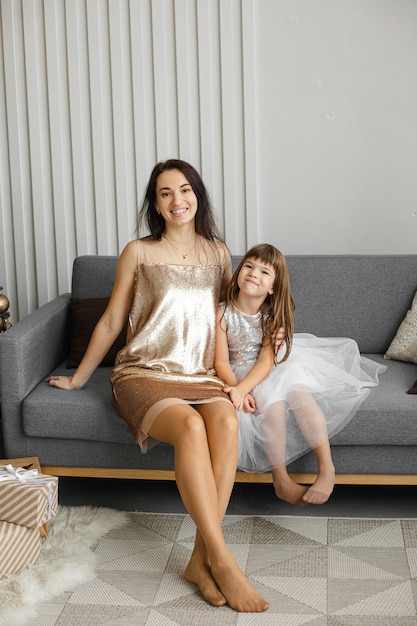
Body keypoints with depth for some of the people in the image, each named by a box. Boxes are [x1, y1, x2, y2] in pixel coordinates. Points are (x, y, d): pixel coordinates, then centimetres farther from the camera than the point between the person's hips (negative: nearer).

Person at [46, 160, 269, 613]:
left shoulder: (218, 252, 14)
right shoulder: (139, 252, 5)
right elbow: (111, 322, 11)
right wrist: (77, 378, 16)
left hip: (198, 375, 3)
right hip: (143, 373, -2)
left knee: (225, 420, -34)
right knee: (189, 425, -36)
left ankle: (201, 558, -31)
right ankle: (222, 561, -35)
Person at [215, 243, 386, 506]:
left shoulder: (273, 315, -6)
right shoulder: (223, 313, -11)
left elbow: (266, 361, -17)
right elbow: (221, 361, -13)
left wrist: (242, 388, -34)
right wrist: (237, 390, -31)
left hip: (275, 369, 2)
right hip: (239, 374, -2)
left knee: (299, 392, -28)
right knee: (272, 403, -30)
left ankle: (327, 468, -26)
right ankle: (281, 480, -19)